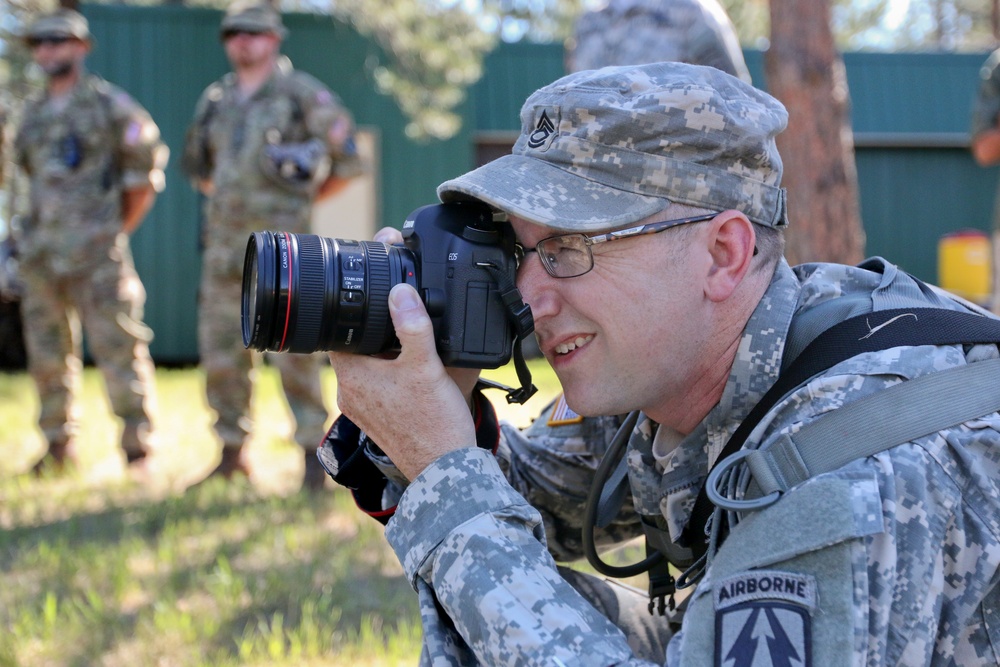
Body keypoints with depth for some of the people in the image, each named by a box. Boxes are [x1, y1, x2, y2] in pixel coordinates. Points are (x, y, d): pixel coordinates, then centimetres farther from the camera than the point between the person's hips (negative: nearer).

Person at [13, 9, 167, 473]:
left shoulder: (109, 104, -1)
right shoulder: (32, 116, 15)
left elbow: (146, 172, 1)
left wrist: (119, 229, 0)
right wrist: (39, 230, 16)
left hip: (96, 256, -6)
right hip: (41, 256, 6)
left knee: (119, 351, -7)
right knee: (48, 359, 8)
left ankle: (137, 451, -3)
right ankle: (57, 447, 18)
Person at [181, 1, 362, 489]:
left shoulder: (302, 95, -1)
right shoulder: (215, 101, 14)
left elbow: (348, 160, 0)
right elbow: (197, 164, 29)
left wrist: (303, 198, 3)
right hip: (224, 243, 6)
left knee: (293, 349, -8)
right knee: (220, 352, 7)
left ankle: (313, 453, -1)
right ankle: (232, 452, 16)